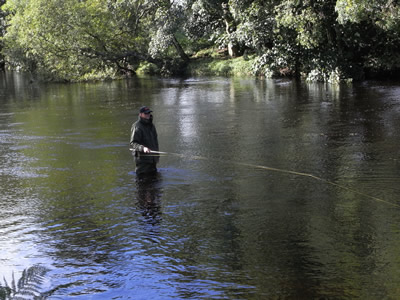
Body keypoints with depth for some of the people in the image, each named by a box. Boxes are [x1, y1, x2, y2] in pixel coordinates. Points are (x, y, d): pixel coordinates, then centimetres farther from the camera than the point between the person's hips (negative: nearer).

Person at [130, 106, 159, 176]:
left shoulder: (151, 125, 14)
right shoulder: (137, 127, -13)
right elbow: (132, 143, -20)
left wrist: (157, 156, 23)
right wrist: (143, 148, -37)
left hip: (152, 159, 8)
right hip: (142, 159, -8)